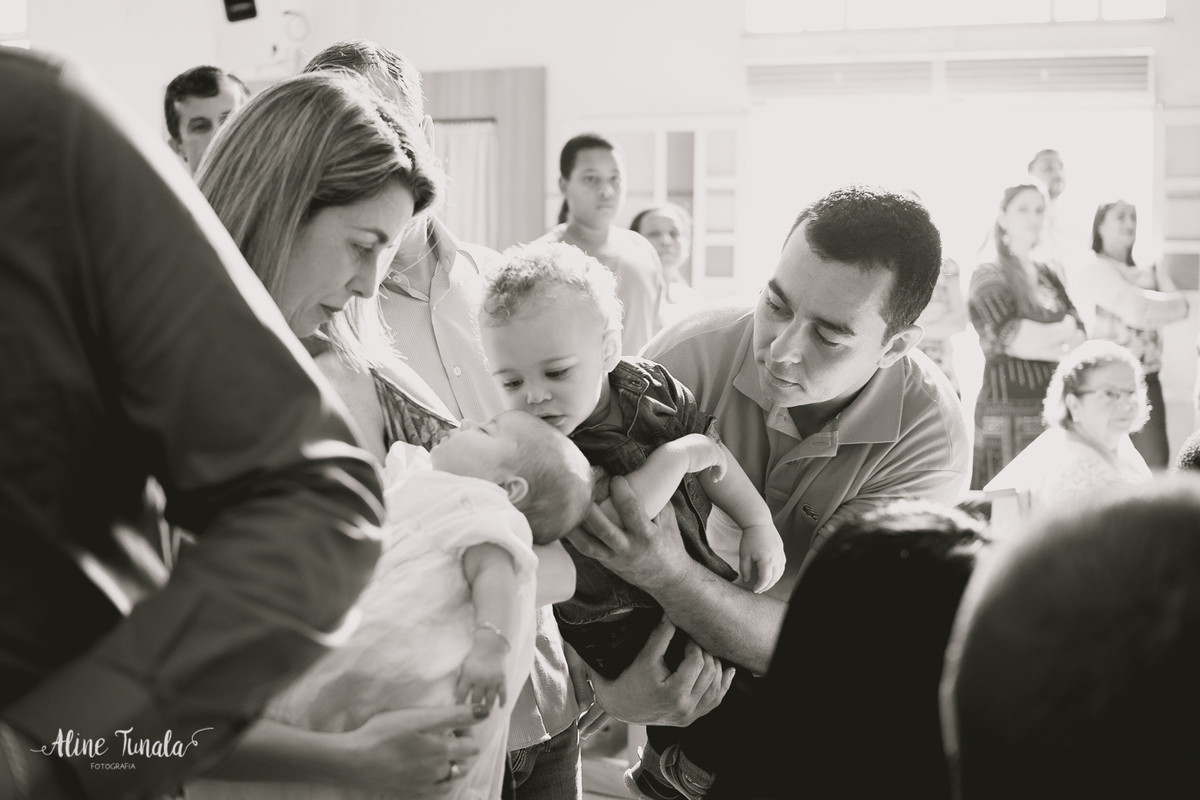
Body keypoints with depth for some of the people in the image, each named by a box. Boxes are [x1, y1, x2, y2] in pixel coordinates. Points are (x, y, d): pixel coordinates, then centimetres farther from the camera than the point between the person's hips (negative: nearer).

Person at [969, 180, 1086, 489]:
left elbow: (1079, 341, 10)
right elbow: (1017, 340, -13)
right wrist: (1062, 330, 2)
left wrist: (1041, 338, -9)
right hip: (1009, 412, -6)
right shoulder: (989, 277, -2)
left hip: (1054, 409, 6)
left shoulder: (1048, 277, 18)